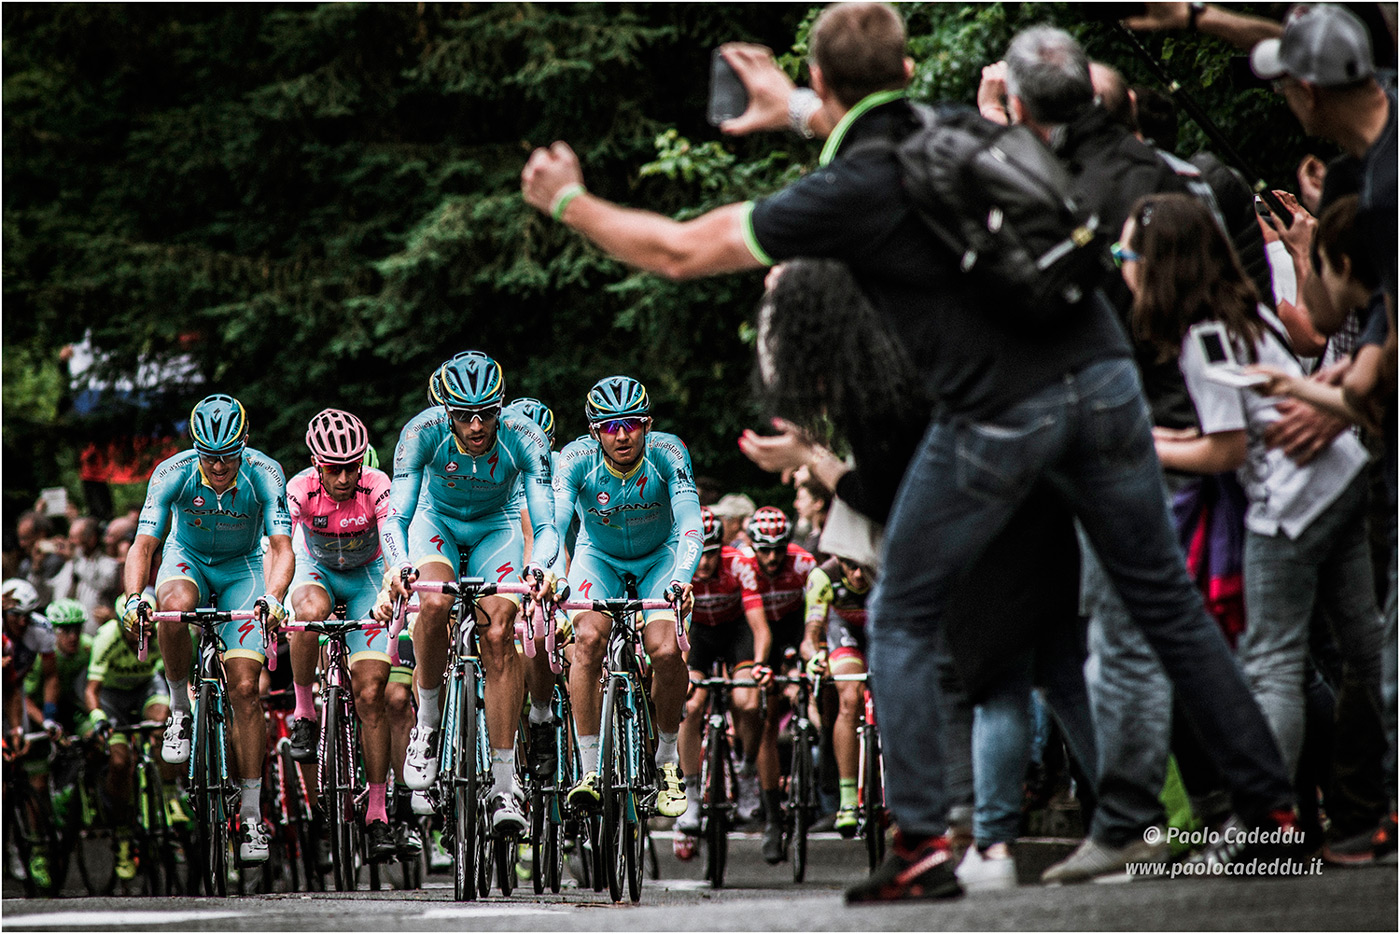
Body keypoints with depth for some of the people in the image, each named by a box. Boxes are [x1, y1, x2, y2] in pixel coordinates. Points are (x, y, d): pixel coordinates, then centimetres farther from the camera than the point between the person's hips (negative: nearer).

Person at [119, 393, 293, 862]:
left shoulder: (264, 474, -26)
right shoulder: (174, 472, -25)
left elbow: (282, 548, -33)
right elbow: (143, 544, -30)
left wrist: (271, 597, -52)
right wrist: (133, 597, -49)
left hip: (242, 568, 0)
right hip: (187, 559, 0)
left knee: (245, 687, -11)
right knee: (174, 607, -38)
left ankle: (251, 812, -3)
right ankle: (180, 709, -14)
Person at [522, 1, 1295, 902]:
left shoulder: (845, 194, -8)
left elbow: (681, 250, 0)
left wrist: (569, 201, 14)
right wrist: (794, 113, 49)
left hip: (998, 416, -5)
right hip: (1102, 377, 5)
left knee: (902, 621, 10)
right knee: (1166, 599, 14)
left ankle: (923, 845, 2)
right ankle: (1271, 802, 14)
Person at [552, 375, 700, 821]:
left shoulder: (666, 453, -27)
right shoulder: (578, 458, -26)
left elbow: (690, 524, -35)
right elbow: (553, 521, -37)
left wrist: (682, 579, -52)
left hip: (660, 555, 0)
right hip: (599, 555, 0)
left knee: (665, 651, -22)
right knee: (588, 638, -26)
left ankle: (667, 759, 3)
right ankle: (589, 769, -20)